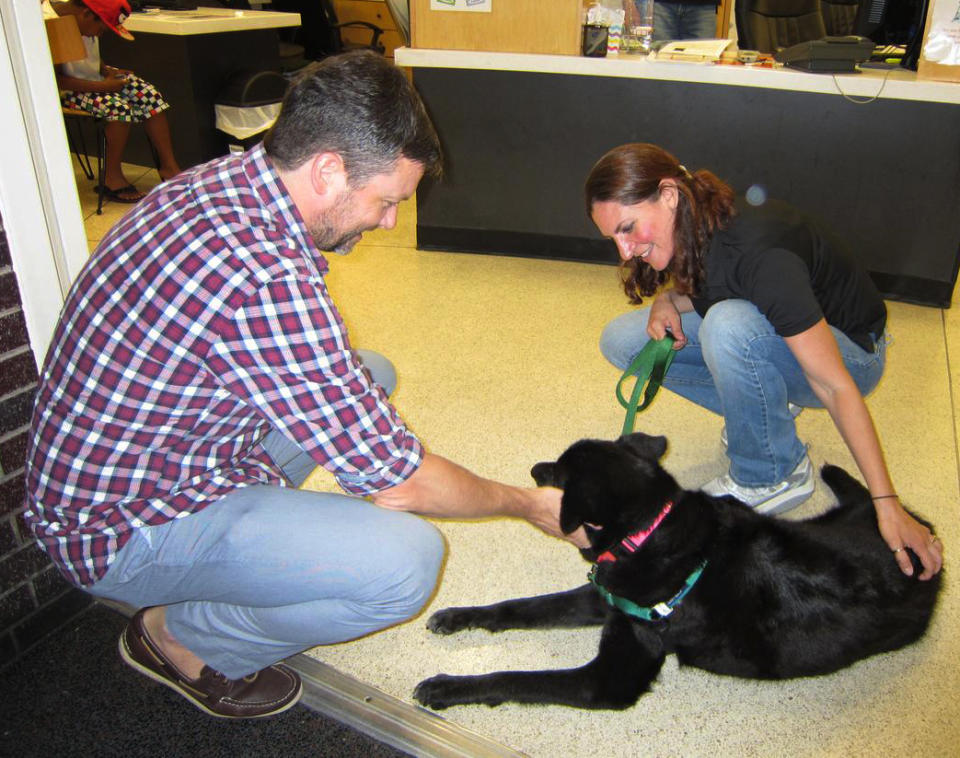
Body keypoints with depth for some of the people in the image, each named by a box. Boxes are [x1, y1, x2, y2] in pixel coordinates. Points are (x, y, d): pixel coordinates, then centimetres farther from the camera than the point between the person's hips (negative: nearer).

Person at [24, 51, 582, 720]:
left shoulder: (220, 180, -5)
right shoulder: (264, 281, -33)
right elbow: (394, 477, -24)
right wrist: (527, 504, -7)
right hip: (125, 530, -8)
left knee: (371, 374, 12)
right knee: (407, 561, -24)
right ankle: (179, 637, 1)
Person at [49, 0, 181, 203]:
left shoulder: (86, 25, -1)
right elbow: (55, 80, -27)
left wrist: (106, 70, 0)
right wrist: (101, 86, -26)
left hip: (94, 79, 9)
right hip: (68, 90, -9)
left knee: (150, 95, -7)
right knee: (118, 106, -30)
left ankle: (169, 165, -2)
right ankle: (112, 179, -16)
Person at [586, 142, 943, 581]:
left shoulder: (758, 252, -35)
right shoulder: (693, 226, -13)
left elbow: (835, 387, -33)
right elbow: (696, 289, 10)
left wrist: (886, 504, -34)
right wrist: (666, 301, -14)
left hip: (848, 352, -7)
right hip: (773, 335, 7)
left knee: (730, 326, -39)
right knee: (622, 341, -8)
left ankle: (776, 477, -16)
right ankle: (763, 411, 3)